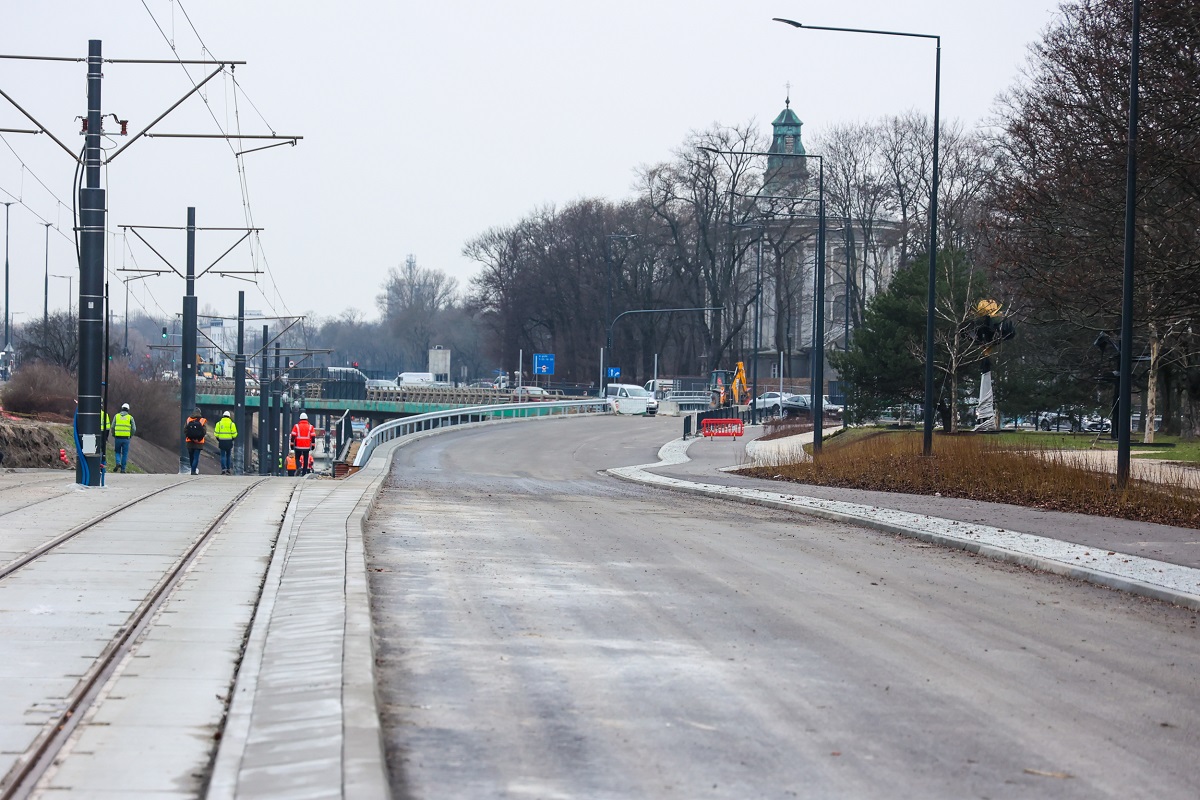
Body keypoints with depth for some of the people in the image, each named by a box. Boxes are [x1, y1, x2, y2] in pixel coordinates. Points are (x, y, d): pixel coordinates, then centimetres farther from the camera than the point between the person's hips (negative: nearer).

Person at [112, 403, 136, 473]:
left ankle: (118, 463, -10)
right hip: (126, 438, 0)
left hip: (118, 438, 0)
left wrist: (113, 435, 15)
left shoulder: (116, 416, 5)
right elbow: (134, 429, -1)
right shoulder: (130, 417, 4)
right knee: (124, 454, 9)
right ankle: (123, 469, 8)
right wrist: (130, 436, 16)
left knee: (117, 452, 16)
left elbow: (113, 427, 0)